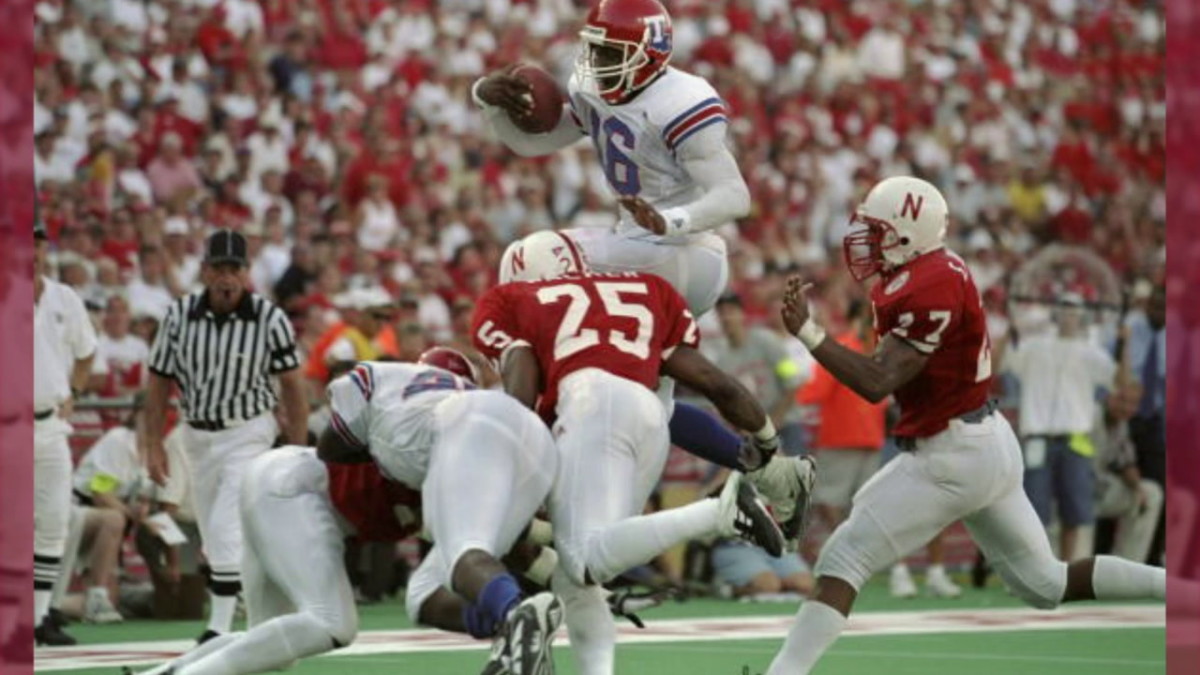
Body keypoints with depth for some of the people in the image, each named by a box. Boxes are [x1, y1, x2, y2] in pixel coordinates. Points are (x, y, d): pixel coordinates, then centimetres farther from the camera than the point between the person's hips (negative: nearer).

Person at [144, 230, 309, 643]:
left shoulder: (269, 319, -13)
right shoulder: (180, 315, -5)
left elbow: (292, 384, -6)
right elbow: (159, 381, 3)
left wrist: (298, 452, -6)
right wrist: (153, 446, 0)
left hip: (247, 433, -4)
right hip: (197, 435, 4)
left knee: (226, 528, -16)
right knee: (213, 537, 10)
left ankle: (220, 627, -13)